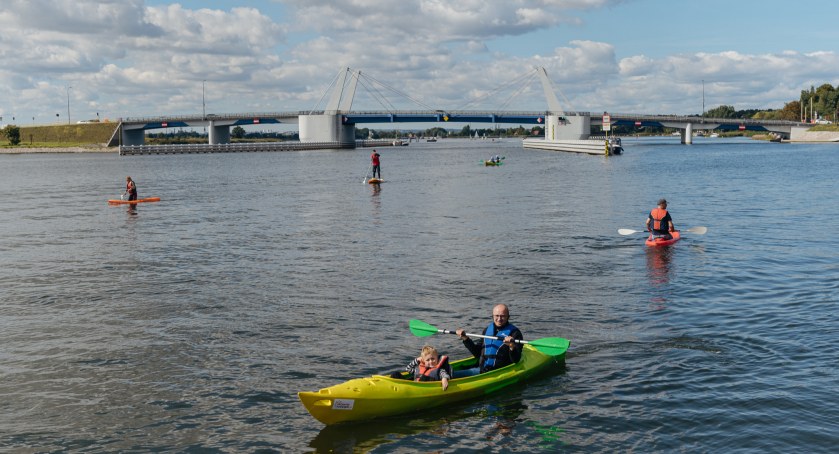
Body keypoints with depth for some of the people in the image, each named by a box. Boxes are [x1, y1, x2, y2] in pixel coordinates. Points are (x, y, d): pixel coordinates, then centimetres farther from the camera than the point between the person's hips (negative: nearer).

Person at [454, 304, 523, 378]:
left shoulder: (514, 333, -1)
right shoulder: (487, 330, 17)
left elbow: (516, 360, -9)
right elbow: (477, 353, 23)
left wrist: (512, 347, -29)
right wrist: (466, 339, 14)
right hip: (481, 370, 6)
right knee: (453, 374, -17)